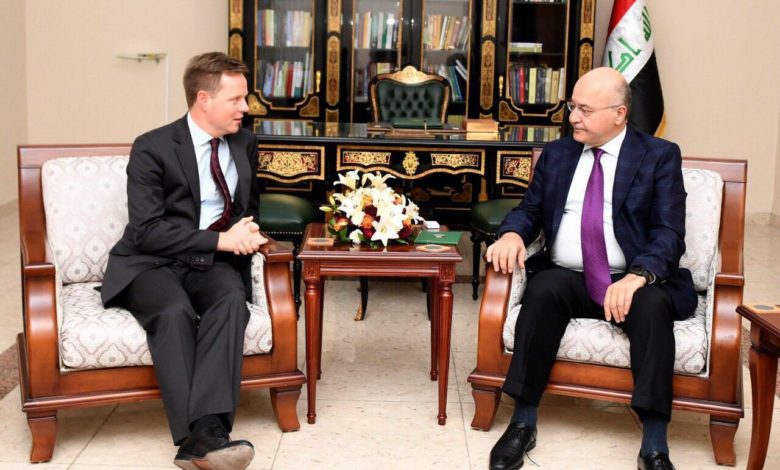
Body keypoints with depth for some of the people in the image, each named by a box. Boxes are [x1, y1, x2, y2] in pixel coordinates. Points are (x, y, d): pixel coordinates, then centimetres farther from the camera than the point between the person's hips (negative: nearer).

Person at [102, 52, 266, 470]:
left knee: (232, 298, -32)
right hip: (152, 263, -3)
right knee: (175, 311, -36)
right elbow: (147, 231, -15)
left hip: (212, 262, 4)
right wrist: (219, 239, -20)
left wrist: (245, 232, 1)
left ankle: (208, 429, -43)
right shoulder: (152, 149, -8)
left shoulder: (244, 144, 11)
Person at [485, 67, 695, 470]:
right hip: (567, 278, 2)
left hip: (633, 280, -2)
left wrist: (637, 275, -27)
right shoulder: (556, 153, 15)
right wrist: (512, 233, -12)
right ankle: (523, 423, -23)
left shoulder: (660, 156, 2)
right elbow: (530, 210, 14)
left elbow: (669, 233, -7)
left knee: (652, 306, -34)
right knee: (542, 291, -31)